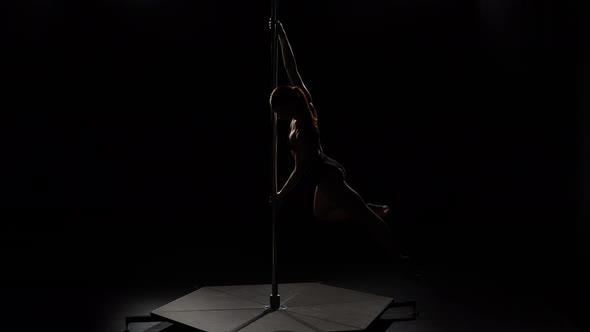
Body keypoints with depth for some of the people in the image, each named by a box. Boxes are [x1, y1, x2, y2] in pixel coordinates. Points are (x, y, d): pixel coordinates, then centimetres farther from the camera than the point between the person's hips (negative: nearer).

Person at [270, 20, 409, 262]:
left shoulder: (302, 132, -28)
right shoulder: (302, 100, -7)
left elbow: (300, 170, -22)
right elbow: (292, 68, -4)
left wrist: (281, 195, -12)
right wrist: (281, 35, -4)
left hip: (328, 177, -10)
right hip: (328, 172, 10)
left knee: (363, 214, 1)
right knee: (321, 213, 26)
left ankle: (397, 255, 14)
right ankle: (378, 210, 25)